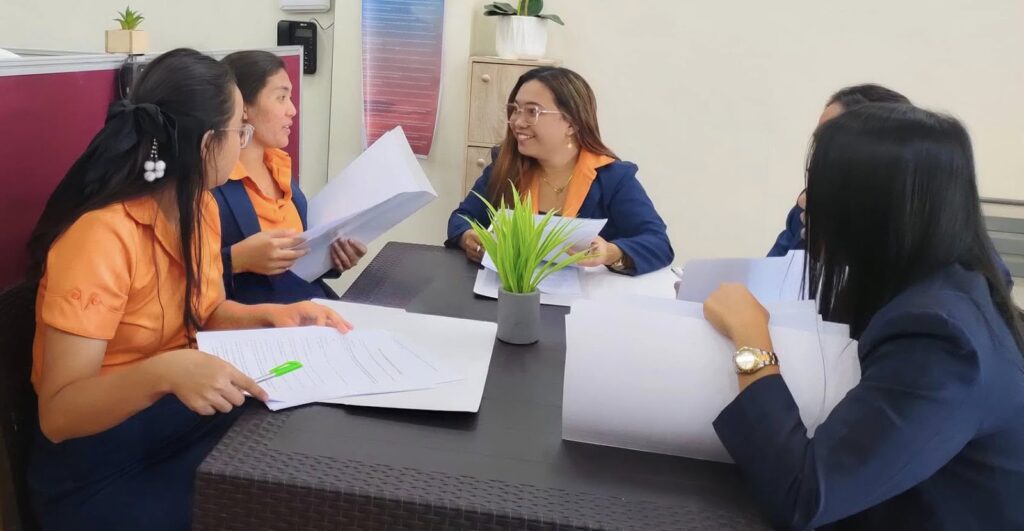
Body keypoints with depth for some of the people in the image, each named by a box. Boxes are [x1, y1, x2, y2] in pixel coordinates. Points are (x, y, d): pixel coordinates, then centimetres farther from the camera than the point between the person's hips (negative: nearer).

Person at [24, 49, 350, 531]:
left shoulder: (200, 206, -1)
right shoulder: (101, 236, -25)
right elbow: (57, 413, -24)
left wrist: (269, 315, -7)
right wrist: (164, 371, -41)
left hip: (188, 419, 7)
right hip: (103, 462, -6)